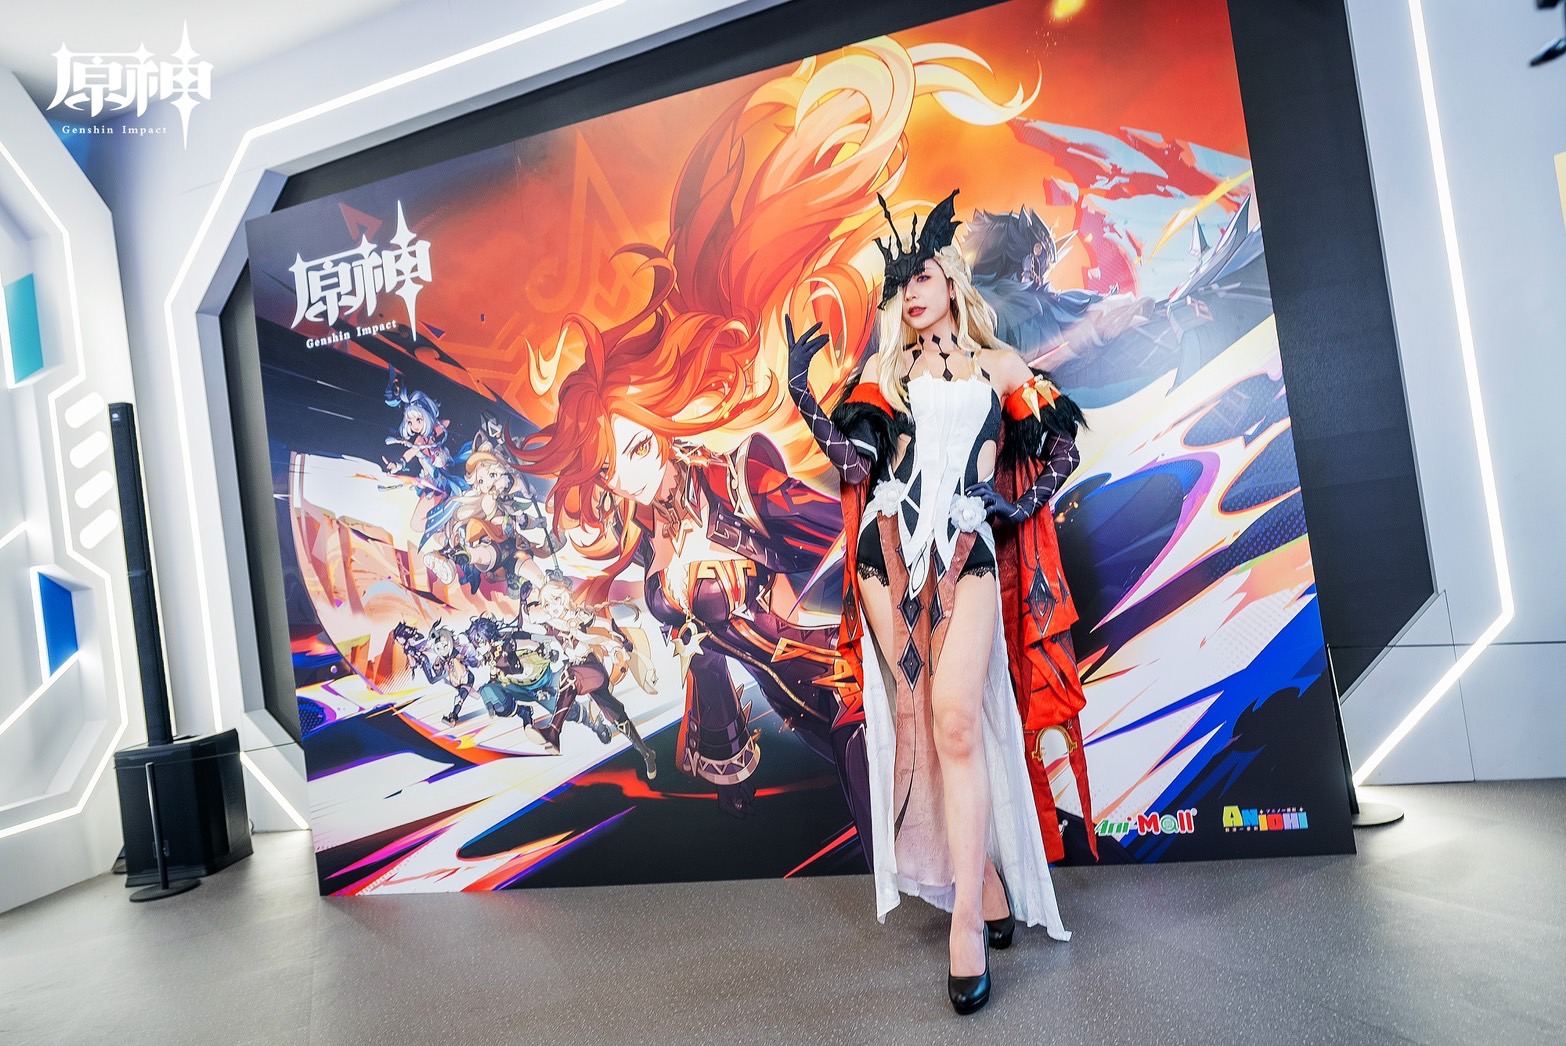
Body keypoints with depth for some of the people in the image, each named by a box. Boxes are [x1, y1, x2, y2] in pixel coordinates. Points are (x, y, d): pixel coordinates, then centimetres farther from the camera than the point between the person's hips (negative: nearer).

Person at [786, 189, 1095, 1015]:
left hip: (967, 551, -2)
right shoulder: (885, 370, 19)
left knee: (956, 723, -14)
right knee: (913, 722, 1)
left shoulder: (999, 363, 18)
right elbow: (855, 462, 7)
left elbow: (1062, 444, 17)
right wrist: (800, 392, -3)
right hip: (891, 549, 2)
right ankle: (991, 894, 15)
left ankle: (967, 919, -7)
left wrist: (1025, 503, 3)